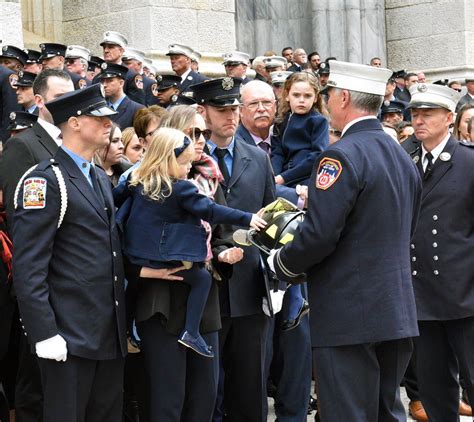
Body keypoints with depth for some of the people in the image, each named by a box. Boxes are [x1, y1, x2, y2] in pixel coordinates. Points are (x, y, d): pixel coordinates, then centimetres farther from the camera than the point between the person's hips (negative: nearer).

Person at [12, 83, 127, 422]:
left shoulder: (101, 178, 17)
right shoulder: (45, 181, -11)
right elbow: (28, 267, -16)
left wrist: (123, 323, 18)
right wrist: (45, 333, -20)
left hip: (111, 334, 8)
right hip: (69, 336, -8)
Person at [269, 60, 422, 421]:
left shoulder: (343, 155, -14)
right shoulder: (403, 157, 12)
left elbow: (319, 235, -20)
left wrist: (281, 264, -2)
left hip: (348, 316, -8)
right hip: (398, 313, 8)